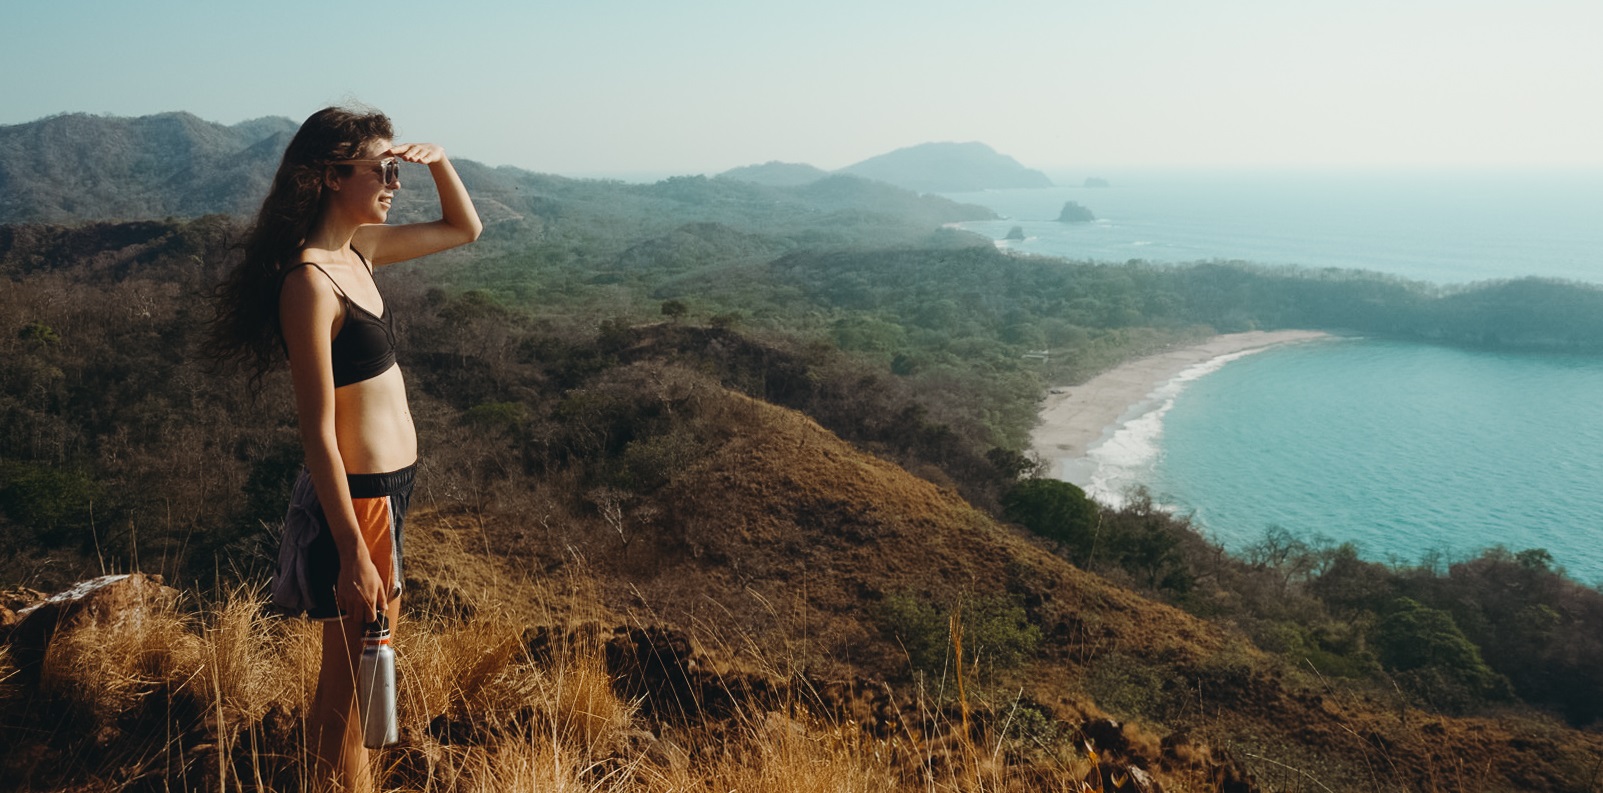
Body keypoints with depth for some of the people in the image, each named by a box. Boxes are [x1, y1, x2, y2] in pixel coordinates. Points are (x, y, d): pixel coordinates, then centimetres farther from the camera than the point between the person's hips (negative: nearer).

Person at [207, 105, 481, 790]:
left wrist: (439, 162, -1)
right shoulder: (308, 283, -22)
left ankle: (323, 736, 51)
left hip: (390, 483, 9)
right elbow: (318, 433, -23)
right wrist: (353, 552, -23)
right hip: (358, 495, -9)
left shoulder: (358, 249, 4)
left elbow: (464, 228, 18)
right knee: (356, 667, 8)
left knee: (369, 632, 28)